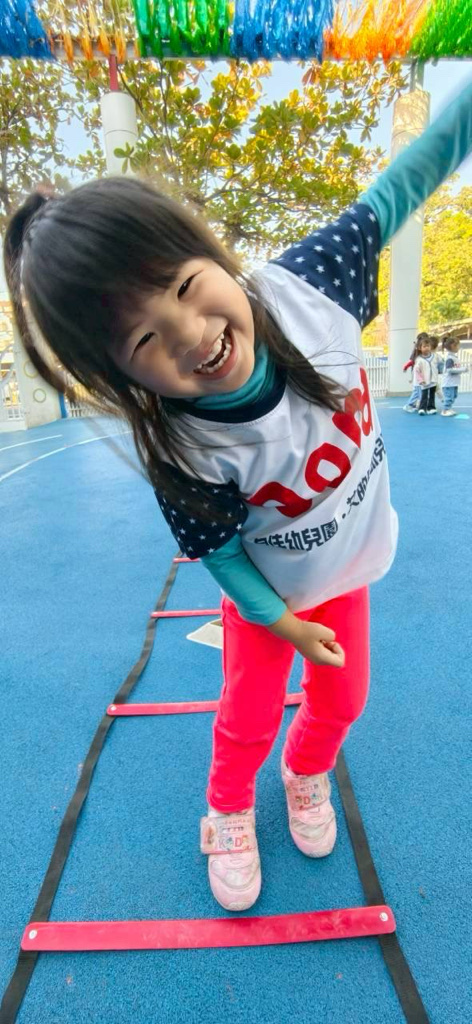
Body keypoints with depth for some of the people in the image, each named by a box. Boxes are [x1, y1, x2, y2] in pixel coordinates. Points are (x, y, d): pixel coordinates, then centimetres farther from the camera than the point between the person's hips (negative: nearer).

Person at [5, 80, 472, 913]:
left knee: (340, 702, 23)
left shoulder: (303, 286, -27)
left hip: (349, 563, 4)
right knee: (247, 720, 18)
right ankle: (229, 816, 55)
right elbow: (217, 548, -18)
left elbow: (402, 183, -15)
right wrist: (280, 620, -8)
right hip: (268, 593, -4)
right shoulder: (182, 451, -35)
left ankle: (307, 776, 60)